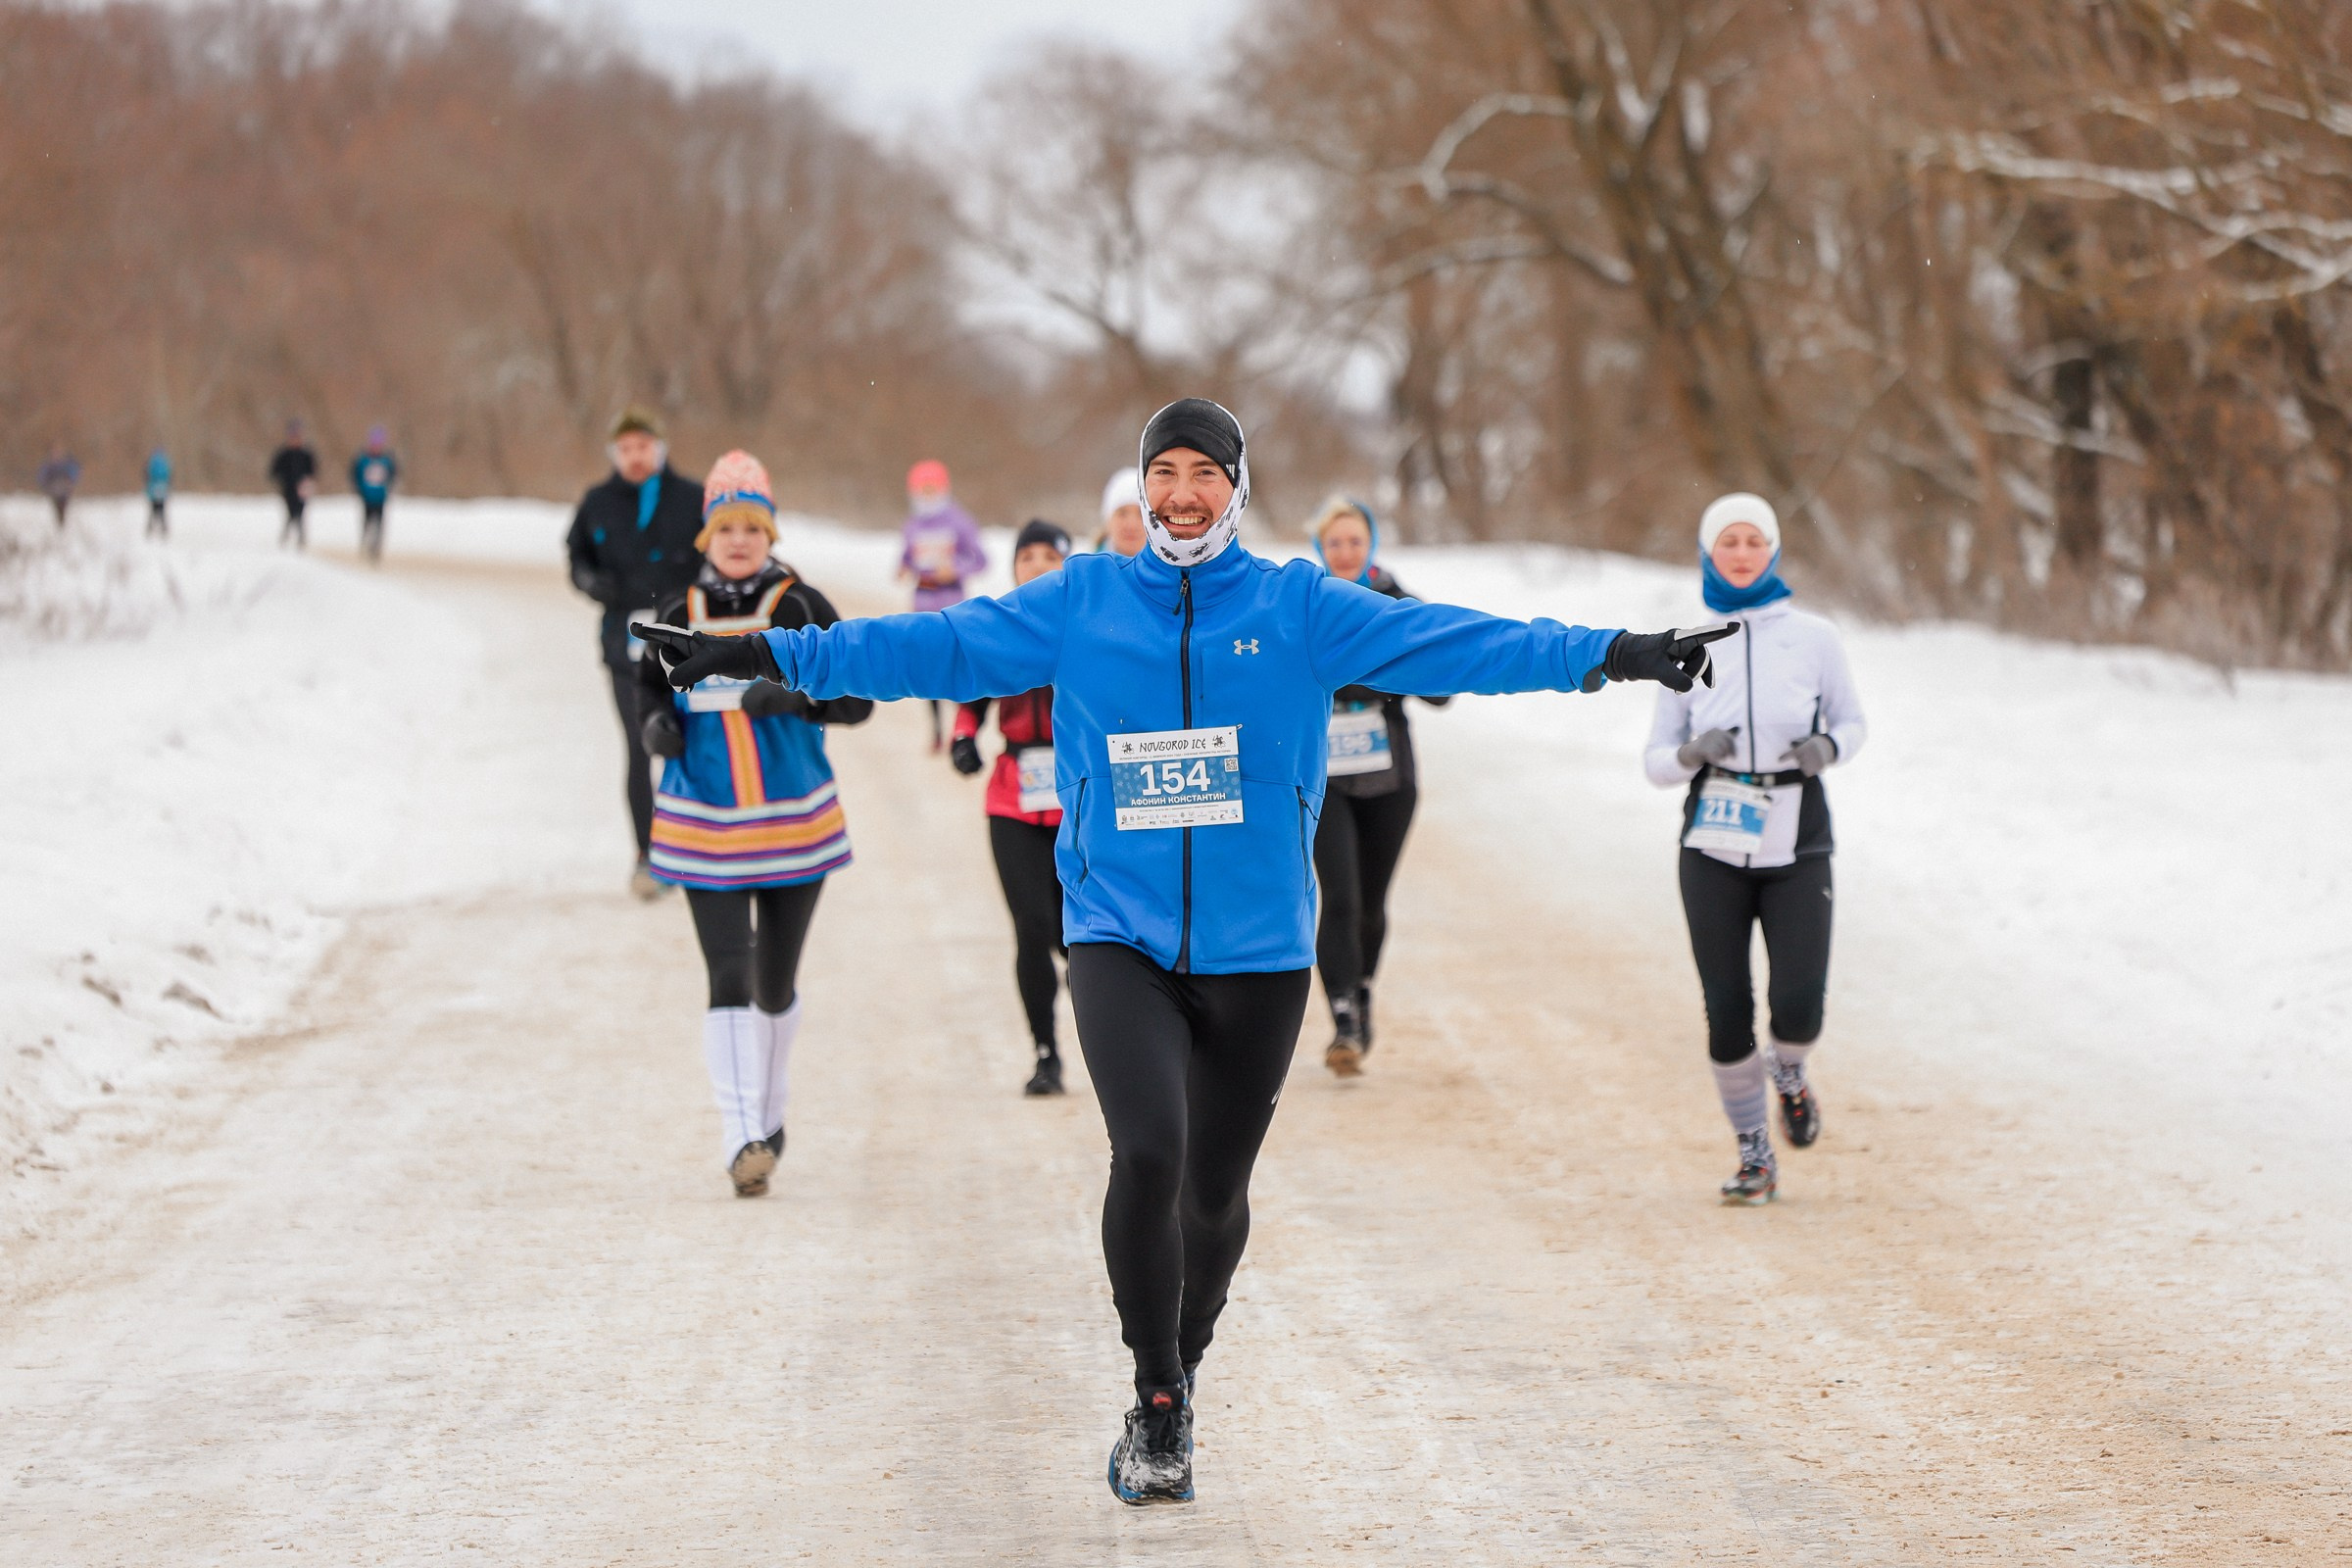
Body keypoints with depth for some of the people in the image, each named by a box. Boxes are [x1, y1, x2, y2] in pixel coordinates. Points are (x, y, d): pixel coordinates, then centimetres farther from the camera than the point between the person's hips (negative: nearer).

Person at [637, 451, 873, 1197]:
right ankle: (742, 1139, -16)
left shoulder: (801, 608, -3)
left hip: (794, 821, 0)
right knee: (728, 977, -13)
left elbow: (856, 697, -5)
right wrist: (659, 724, -5)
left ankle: (769, 1112, 35)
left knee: (776, 982, 11)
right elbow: (652, 684, 17)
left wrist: (795, 695, -23)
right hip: (705, 827, 0)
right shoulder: (679, 614, 3)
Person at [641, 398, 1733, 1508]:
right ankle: (1156, 1404, -5)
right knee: (1146, 1154, -21)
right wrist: (766, 656, -3)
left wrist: (1613, 657, -12)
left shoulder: (1299, 608, 3)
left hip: (1257, 951, 1)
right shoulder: (1079, 604, 5)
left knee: (1214, 1192, 10)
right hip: (1118, 942, -1)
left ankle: (1179, 1378, 37)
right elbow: (937, 646, 3)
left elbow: (1444, 641, -3)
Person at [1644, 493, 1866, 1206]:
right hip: (1713, 849, 1)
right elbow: (1656, 760, 8)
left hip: (1796, 846, -1)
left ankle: (1788, 1071, 24)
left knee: (1798, 1004, -13)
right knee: (1726, 1009, -2)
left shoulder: (1813, 638, 2)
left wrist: (1827, 747, -10)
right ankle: (1754, 1156, 16)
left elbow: (1852, 722, 13)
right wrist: (1693, 752, -14)